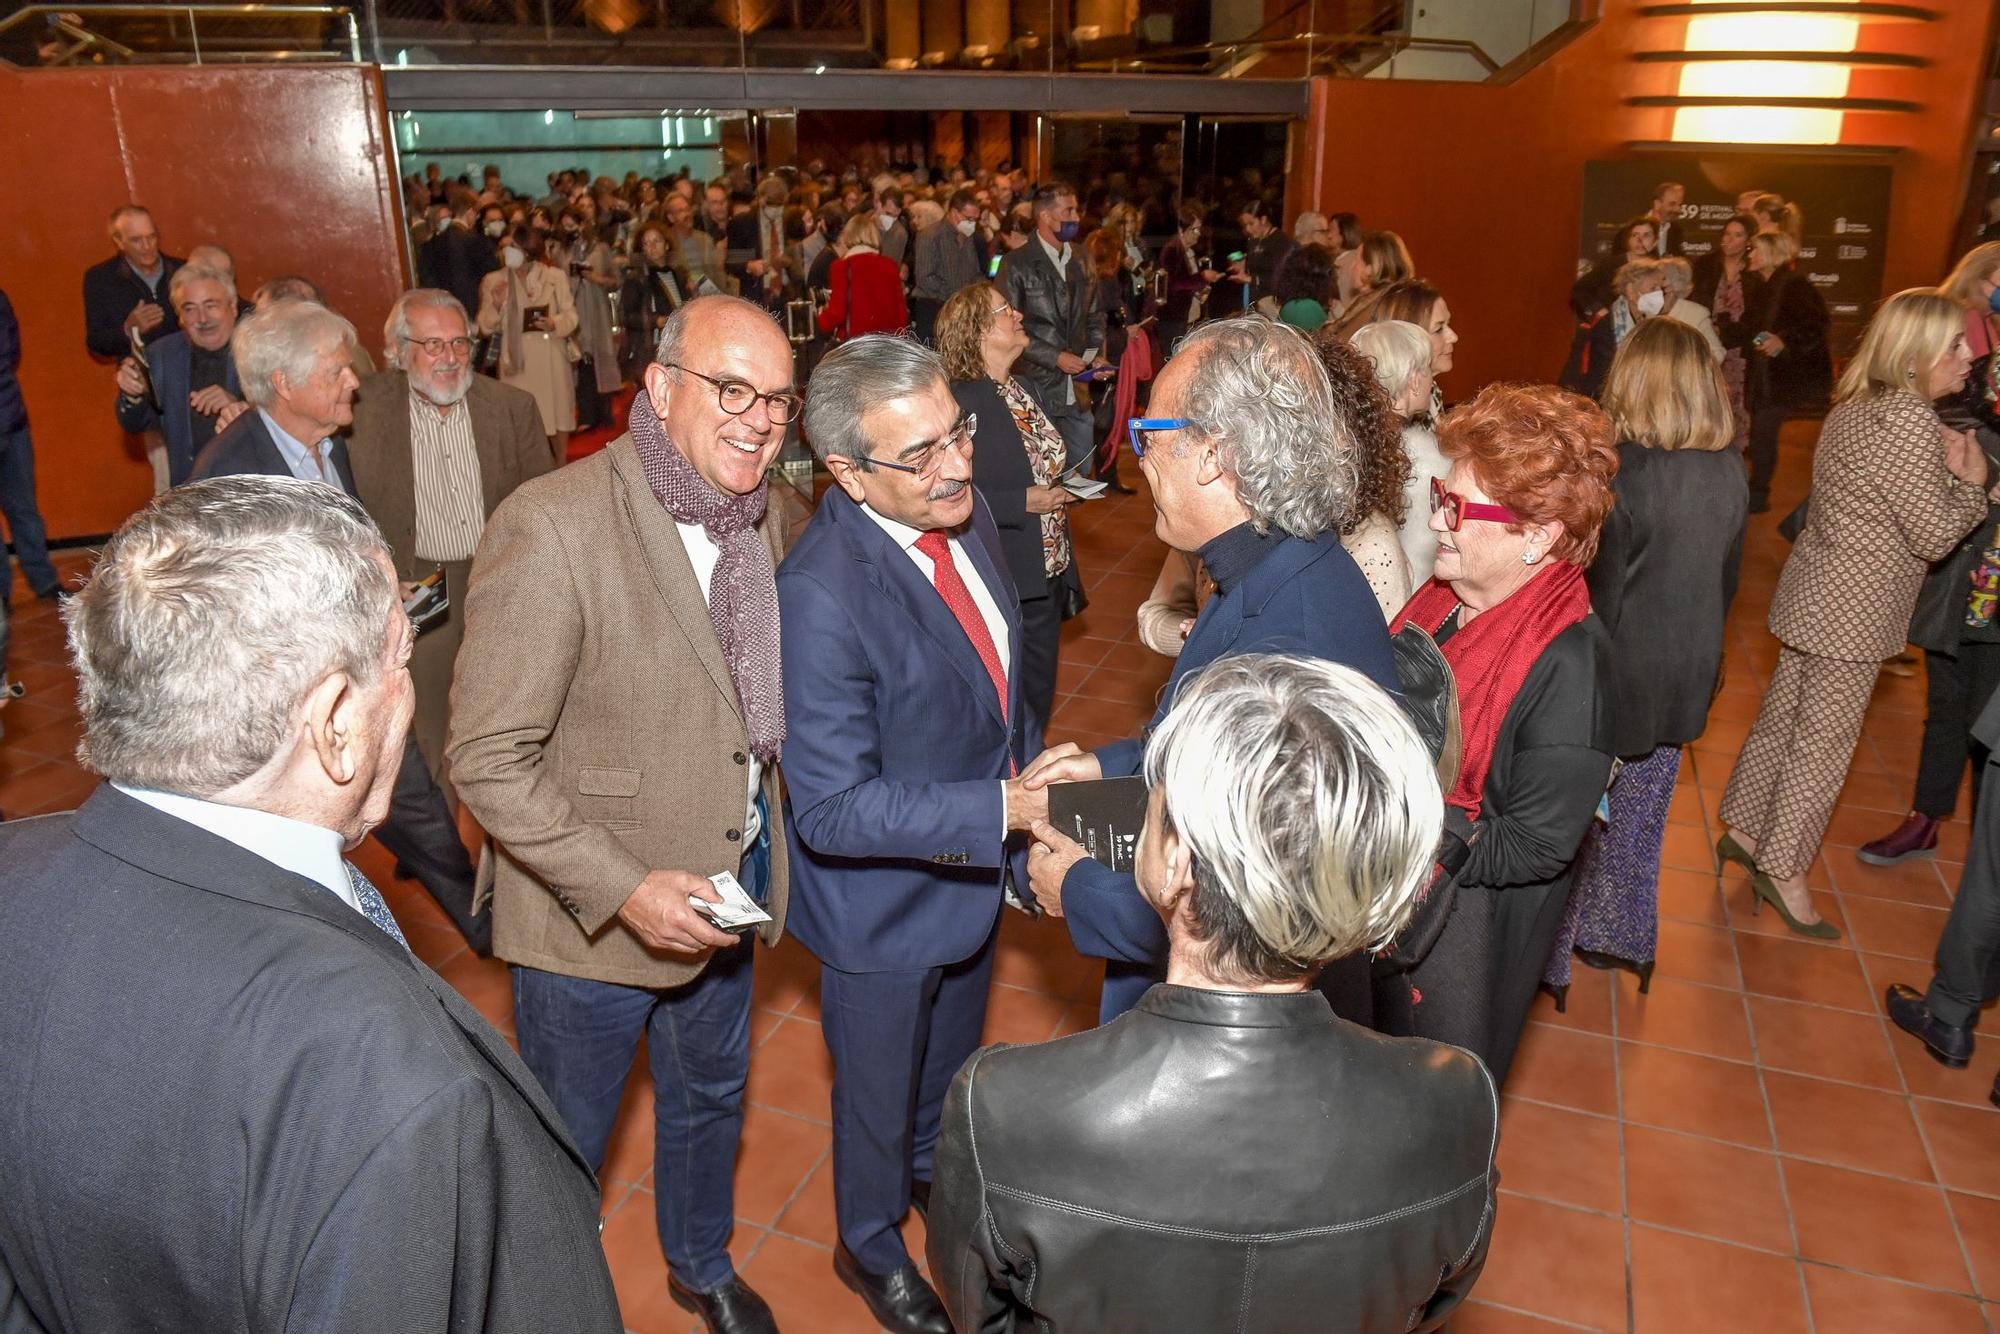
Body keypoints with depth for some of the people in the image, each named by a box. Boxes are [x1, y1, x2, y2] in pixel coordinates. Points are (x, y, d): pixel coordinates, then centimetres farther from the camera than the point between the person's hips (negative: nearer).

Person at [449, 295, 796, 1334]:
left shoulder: (763, 515, -2)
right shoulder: (550, 526, -25)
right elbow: (489, 760, -23)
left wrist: (760, 853, 3)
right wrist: (622, 888, -26)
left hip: (725, 886, 7)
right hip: (593, 917, -6)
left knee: (711, 1097, 28)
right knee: (565, 1144, 18)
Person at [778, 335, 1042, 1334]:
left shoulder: (966, 517, -9)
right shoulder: (820, 594, -34)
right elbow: (833, 810, -32)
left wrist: (1034, 788, 3)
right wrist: (1002, 809, -35)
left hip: (976, 871, 7)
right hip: (883, 906, -7)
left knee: (951, 1058, 33)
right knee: (879, 1092, 22)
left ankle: (928, 1166, 64)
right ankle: (871, 1247, 52)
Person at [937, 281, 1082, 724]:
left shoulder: (1020, 391, 11)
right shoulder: (959, 402, -18)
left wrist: (1063, 488, 8)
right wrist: (1025, 503, -22)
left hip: (1049, 577, 8)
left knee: (1039, 702, 19)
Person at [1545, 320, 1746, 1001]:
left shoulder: (1620, 472, -22)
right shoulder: (1729, 472, -2)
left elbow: (1597, 593, -19)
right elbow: (1727, 580, 9)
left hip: (1617, 675, -6)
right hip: (1686, 678, 6)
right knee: (1641, 817, 21)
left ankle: (1553, 954, 23)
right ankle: (1621, 939, 37)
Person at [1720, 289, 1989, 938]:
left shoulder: (1853, 408, 8)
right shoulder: (1911, 420, -21)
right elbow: (1934, 536, -18)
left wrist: (1947, 466, 5)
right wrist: (1971, 480, -3)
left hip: (1815, 592, 9)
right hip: (1853, 608, -9)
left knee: (1782, 716, 17)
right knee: (1824, 739, 1)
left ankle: (1743, 829, 30)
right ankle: (1782, 869, 12)